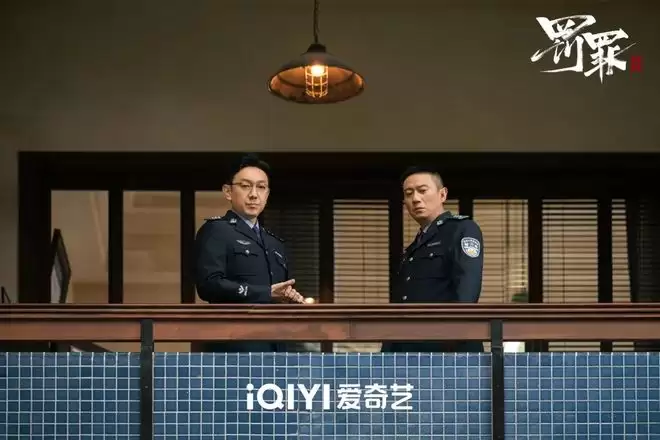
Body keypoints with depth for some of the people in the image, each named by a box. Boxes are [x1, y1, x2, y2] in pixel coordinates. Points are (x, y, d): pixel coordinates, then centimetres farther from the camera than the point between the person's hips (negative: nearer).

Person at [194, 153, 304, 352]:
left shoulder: (276, 244, 23)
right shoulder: (215, 231, 0)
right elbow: (209, 284, -14)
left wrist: (291, 299, 3)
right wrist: (268, 293, -14)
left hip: (274, 347, 7)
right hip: (234, 349, -7)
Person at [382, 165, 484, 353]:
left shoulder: (463, 229, 2)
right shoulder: (412, 250, 26)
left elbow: (467, 288, -14)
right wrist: (387, 354, 13)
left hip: (451, 351, -7)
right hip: (408, 352, 8)